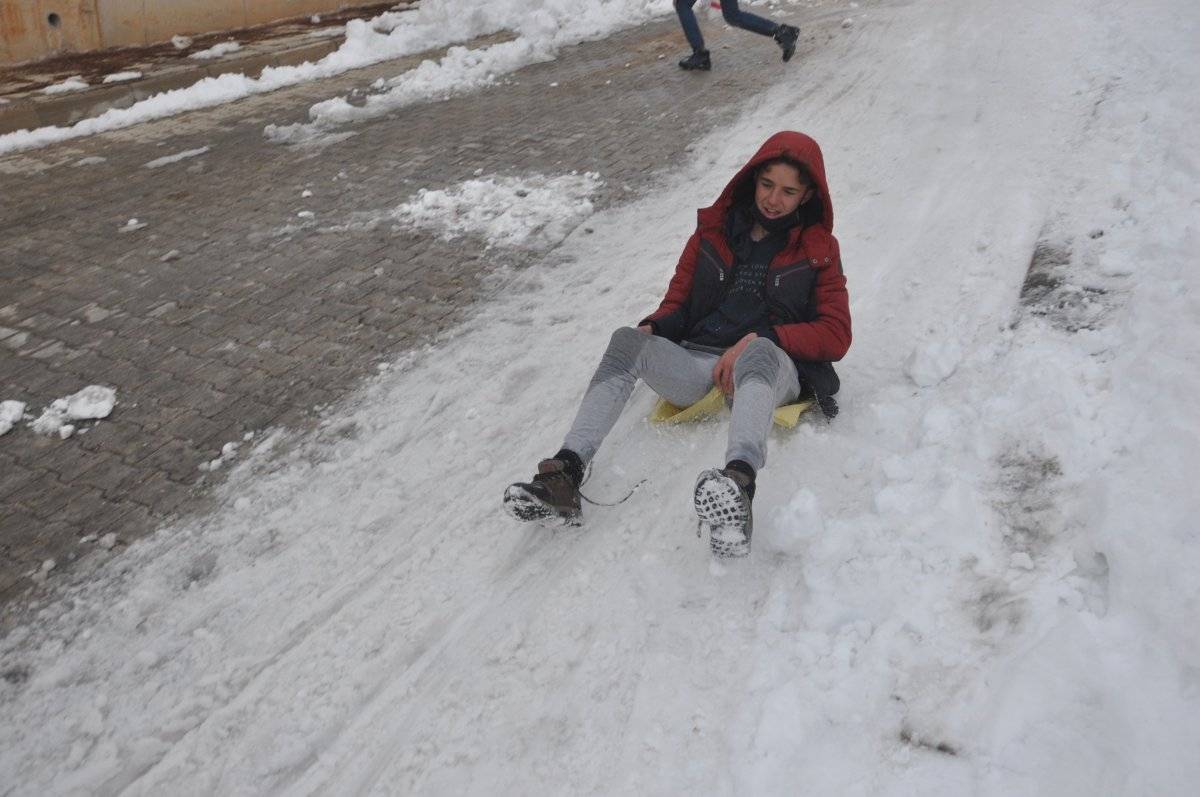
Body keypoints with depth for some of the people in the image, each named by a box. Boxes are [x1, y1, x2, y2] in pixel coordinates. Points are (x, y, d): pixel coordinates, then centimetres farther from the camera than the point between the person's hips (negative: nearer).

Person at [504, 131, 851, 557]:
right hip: (697, 363, 3)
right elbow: (678, 301, 18)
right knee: (627, 340, -28)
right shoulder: (715, 228, 18)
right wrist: (652, 328, -6)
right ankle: (565, 475, -41)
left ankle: (739, 482, -69)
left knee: (759, 351, -40)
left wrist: (760, 338, -14)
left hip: (772, 367, -2)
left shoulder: (818, 249, 11)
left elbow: (836, 335, 2)